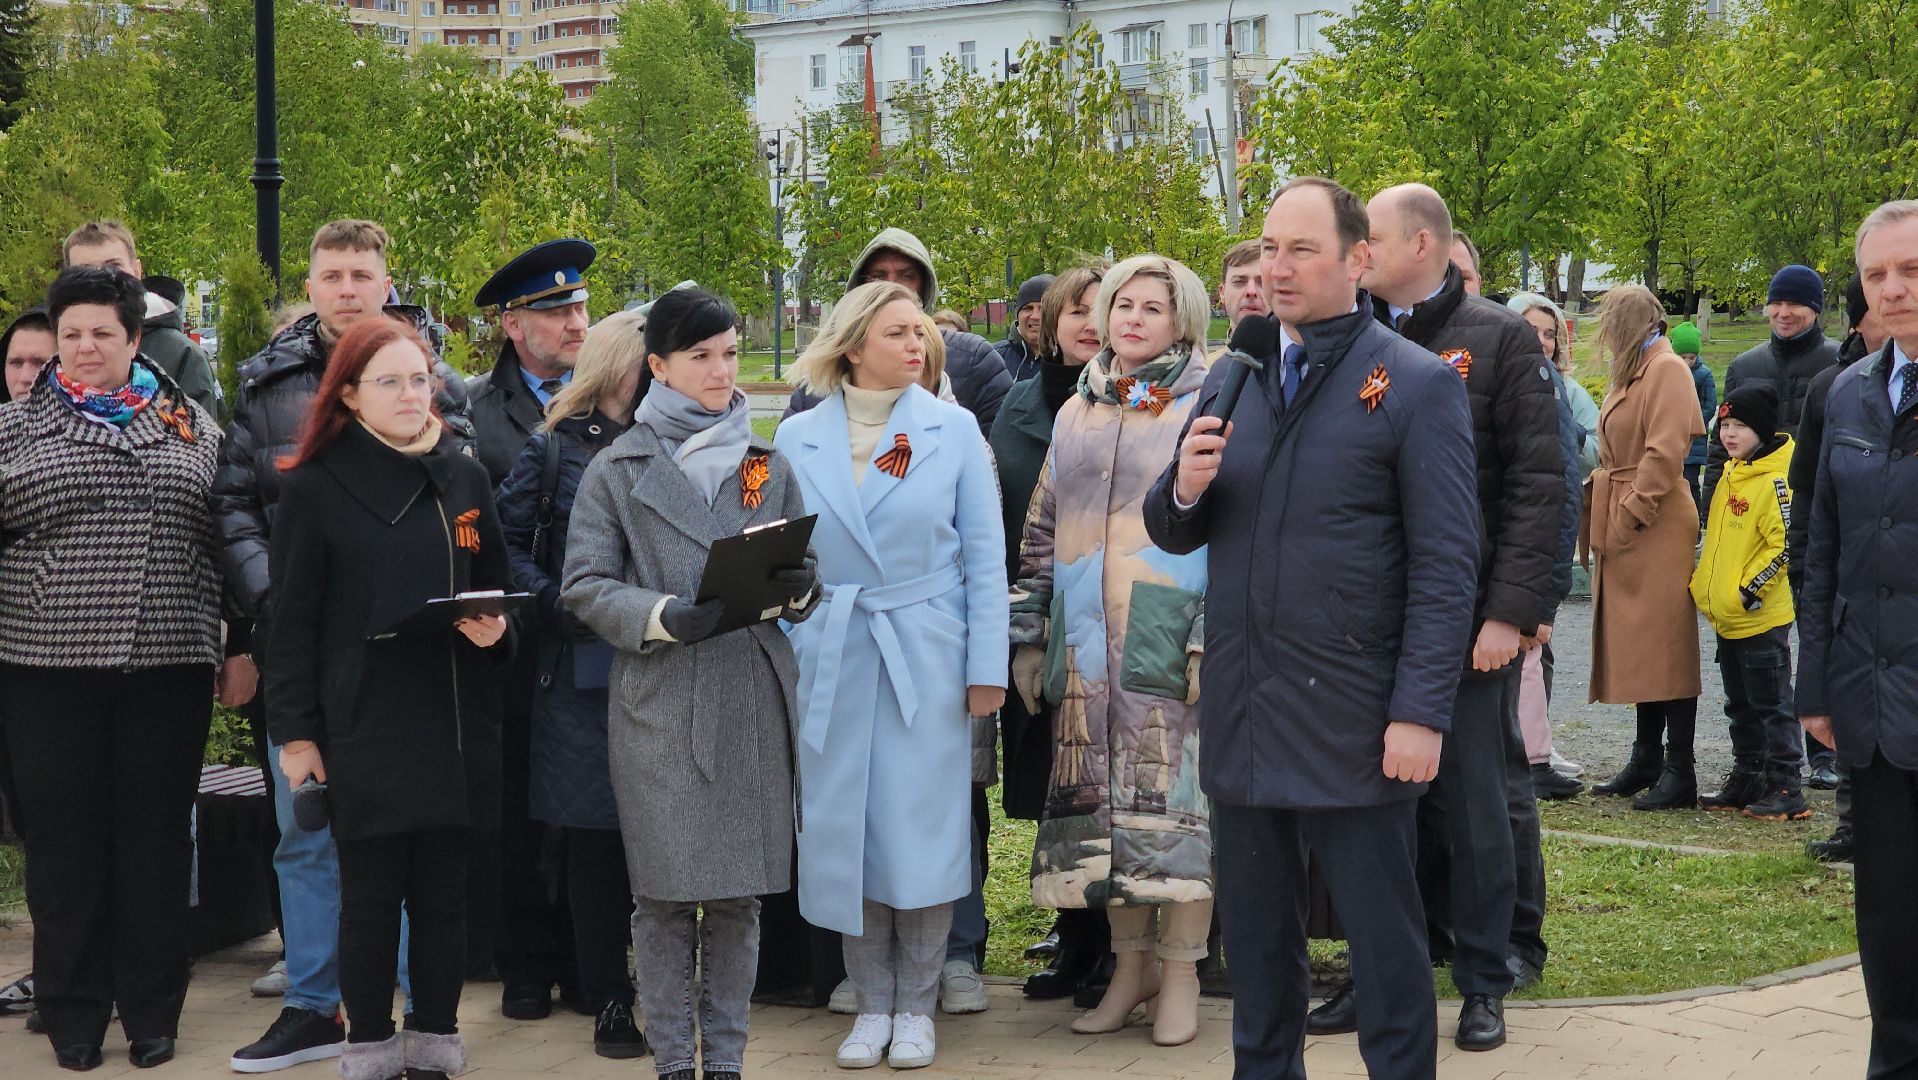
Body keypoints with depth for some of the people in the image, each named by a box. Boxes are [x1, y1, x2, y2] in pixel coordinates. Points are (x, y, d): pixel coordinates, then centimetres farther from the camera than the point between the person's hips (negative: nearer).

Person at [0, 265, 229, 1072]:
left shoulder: (192, 427, 9)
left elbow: (226, 541, 11)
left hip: (169, 668, 1)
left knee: (157, 837, 7)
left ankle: (152, 1009, 18)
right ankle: (72, 1011, 17)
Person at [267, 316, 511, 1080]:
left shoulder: (464, 478, 11)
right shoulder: (316, 487, -1)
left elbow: (495, 586, 19)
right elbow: (293, 620, -2)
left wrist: (494, 628, -4)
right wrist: (294, 731, -7)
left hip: (452, 723, 3)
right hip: (362, 726, -3)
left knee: (442, 895, 7)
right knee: (370, 898, 2)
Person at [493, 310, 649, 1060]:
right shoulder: (554, 450, 4)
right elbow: (506, 542, 3)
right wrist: (557, 606, -10)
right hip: (582, 669, -1)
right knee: (595, 836, 2)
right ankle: (609, 1001, 12)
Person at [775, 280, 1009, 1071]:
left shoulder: (953, 429, 0)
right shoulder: (798, 439, 4)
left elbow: (985, 555, 1)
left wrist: (987, 666, -4)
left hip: (928, 659, -1)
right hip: (833, 660, 2)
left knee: (922, 831, 0)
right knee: (845, 833, 4)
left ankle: (916, 1006, 14)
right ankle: (871, 1003, 17)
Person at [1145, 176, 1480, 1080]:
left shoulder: (1418, 386, -5)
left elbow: (1445, 566, -9)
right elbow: (1173, 534, 16)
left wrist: (1421, 711, -16)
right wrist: (1183, 489, -7)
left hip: (1352, 724, -5)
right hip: (1239, 717, 5)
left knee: (1384, 941, 4)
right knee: (1255, 940, 14)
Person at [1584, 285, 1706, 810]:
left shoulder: (1667, 370, -10)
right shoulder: (1632, 374, 19)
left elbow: (1665, 453, -19)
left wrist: (1629, 517, -18)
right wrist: (1604, 516, 10)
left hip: (1656, 529, -9)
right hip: (1623, 527, 10)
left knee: (1664, 647, -7)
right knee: (1637, 647, 12)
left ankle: (1679, 773, -5)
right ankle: (1647, 762, 18)